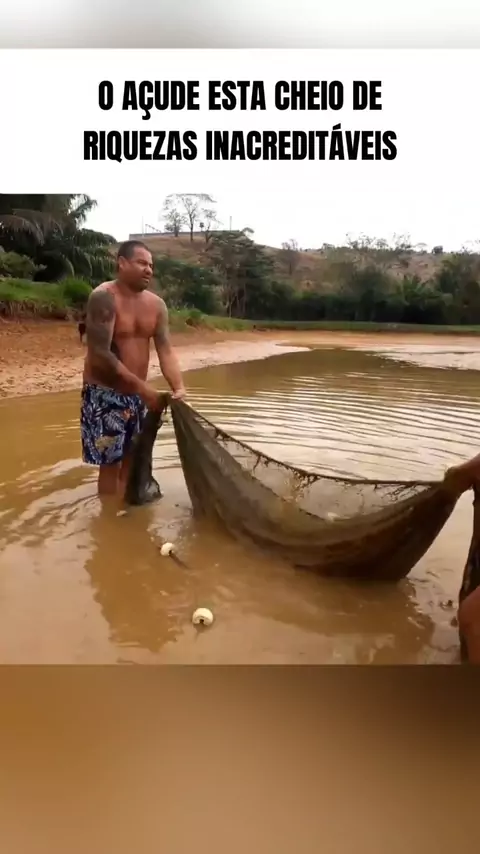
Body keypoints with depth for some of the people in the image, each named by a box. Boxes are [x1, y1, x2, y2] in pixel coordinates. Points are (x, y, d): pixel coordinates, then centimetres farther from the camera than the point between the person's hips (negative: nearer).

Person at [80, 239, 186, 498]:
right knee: (111, 463, 1)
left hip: (136, 394, 7)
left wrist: (179, 388, -20)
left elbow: (165, 351, -3)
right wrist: (143, 387, -24)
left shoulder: (156, 304, 3)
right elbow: (100, 354, -24)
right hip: (105, 393, -6)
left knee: (132, 460, 15)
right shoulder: (104, 297, -17)